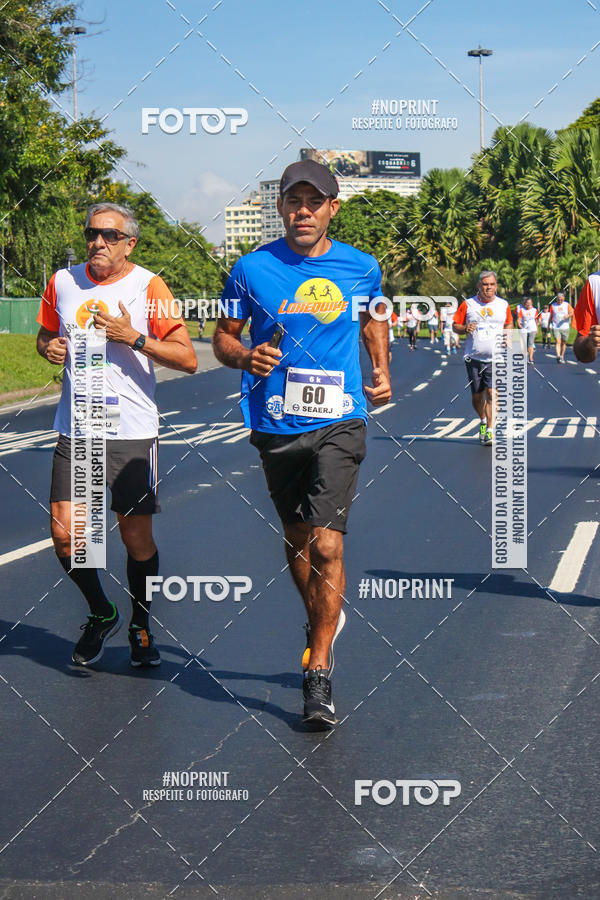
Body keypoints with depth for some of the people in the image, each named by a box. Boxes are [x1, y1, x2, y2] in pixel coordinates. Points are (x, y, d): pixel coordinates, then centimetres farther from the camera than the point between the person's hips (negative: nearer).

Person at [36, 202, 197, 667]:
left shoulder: (148, 287, -4)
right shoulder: (63, 282, 7)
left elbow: (188, 358, -7)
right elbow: (46, 335, 24)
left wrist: (134, 337, -18)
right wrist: (50, 347, 1)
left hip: (132, 432, -3)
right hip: (75, 431, 3)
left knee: (137, 538, 1)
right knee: (64, 532, -5)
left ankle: (140, 626, 26)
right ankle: (102, 615, 21)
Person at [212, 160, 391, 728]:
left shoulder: (362, 268, 2)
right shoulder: (251, 270, -2)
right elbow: (222, 337, 7)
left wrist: (381, 370, 8)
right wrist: (245, 357, -15)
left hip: (338, 425, -2)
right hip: (276, 427, 2)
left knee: (326, 544, -13)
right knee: (296, 541, 16)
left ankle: (319, 675, -9)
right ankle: (323, 621, 44)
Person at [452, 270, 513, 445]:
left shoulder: (503, 305, 6)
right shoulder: (468, 304, 1)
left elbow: (509, 324, 21)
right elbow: (455, 325, 5)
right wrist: (465, 329, -15)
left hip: (495, 358, -1)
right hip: (473, 357, 1)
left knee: (492, 393, -14)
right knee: (477, 396, 9)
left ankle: (490, 431, -13)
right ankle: (483, 421, 36)